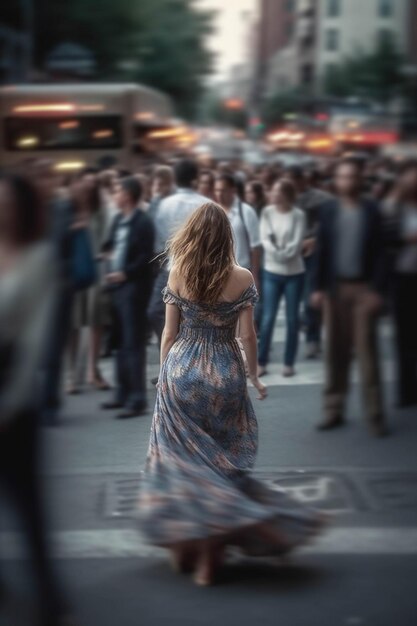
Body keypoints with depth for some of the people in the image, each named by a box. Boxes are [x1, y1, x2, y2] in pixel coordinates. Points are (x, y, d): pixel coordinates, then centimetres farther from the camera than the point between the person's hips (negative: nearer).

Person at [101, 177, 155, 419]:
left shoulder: (143, 222, -11)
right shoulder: (118, 220, 13)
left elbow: (146, 258, -16)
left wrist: (124, 274, -22)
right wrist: (109, 252, 7)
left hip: (134, 288, -9)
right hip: (117, 286, 9)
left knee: (134, 344, -6)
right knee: (121, 343, 15)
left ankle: (137, 399, -1)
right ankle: (123, 394, 24)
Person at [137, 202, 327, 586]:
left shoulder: (178, 274, -6)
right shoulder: (242, 278, -7)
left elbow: (170, 332, -1)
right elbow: (248, 335, -4)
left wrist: (164, 374, 12)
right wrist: (255, 378, 10)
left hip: (181, 371, 0)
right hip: (225, 373, 0)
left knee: (183, 458, 13)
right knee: (220, 463, 11)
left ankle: (184, 545, 19)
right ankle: (209, 554, 11)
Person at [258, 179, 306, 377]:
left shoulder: (298, 215, -6)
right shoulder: (267, 212, 1)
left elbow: (297, 243, -11)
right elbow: (264, 238, -7)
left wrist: (283, 253, -20)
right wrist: (276, 253, -20)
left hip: (294, 272, -1)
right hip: (271, 271, 1)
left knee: (292, 318, 4)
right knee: (268, 317, -1)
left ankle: (289, 363, 12)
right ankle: (261, 362, 5)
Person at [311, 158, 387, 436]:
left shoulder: (371, 210, -1)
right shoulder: (328, 209, 5)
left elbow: (379, 252, -3)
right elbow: (322, 250, 4)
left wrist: (378, 289, -9)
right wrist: (318, 287, -2)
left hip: (364, 287, -2)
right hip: (335, 287, 2)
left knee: (367, 350, -2)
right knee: (336, 350, 6)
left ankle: (375, 414, 2)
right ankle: (334, 410, 13)